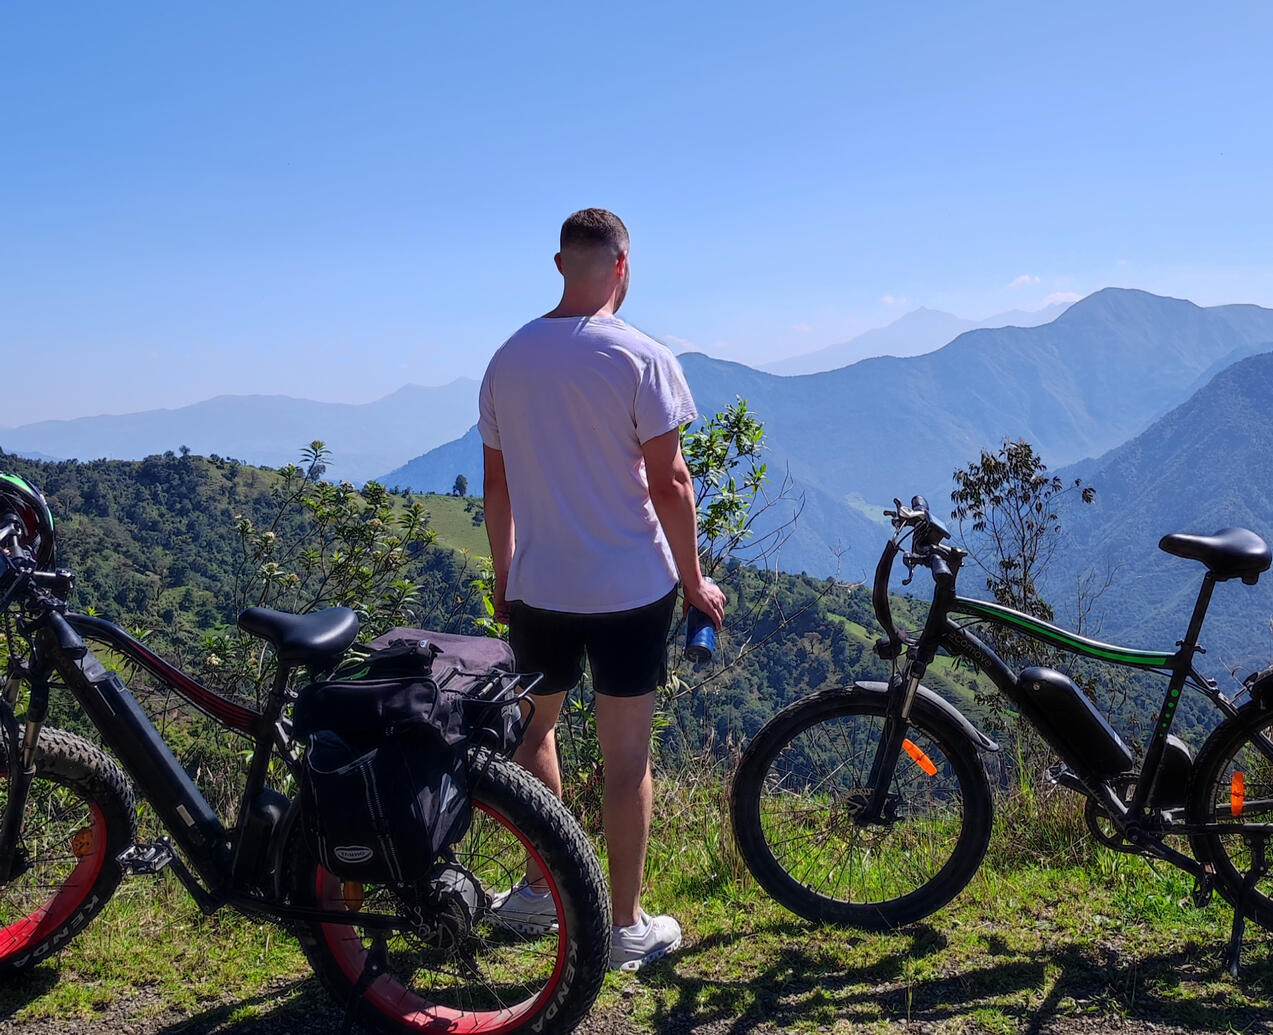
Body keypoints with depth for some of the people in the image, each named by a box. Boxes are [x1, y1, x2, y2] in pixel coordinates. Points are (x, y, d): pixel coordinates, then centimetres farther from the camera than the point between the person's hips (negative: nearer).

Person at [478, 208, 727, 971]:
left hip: (536, 587, 4)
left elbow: (496, 481, 7)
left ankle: (540, 889, 30)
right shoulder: (642, 358, -12)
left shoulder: (509, 358, 2)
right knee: (627, 755, 6)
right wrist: (694, 580, -1)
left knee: (536, 729, 22)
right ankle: (627, 927, 17)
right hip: (631, 589, -4)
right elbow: (668, 483, -13)